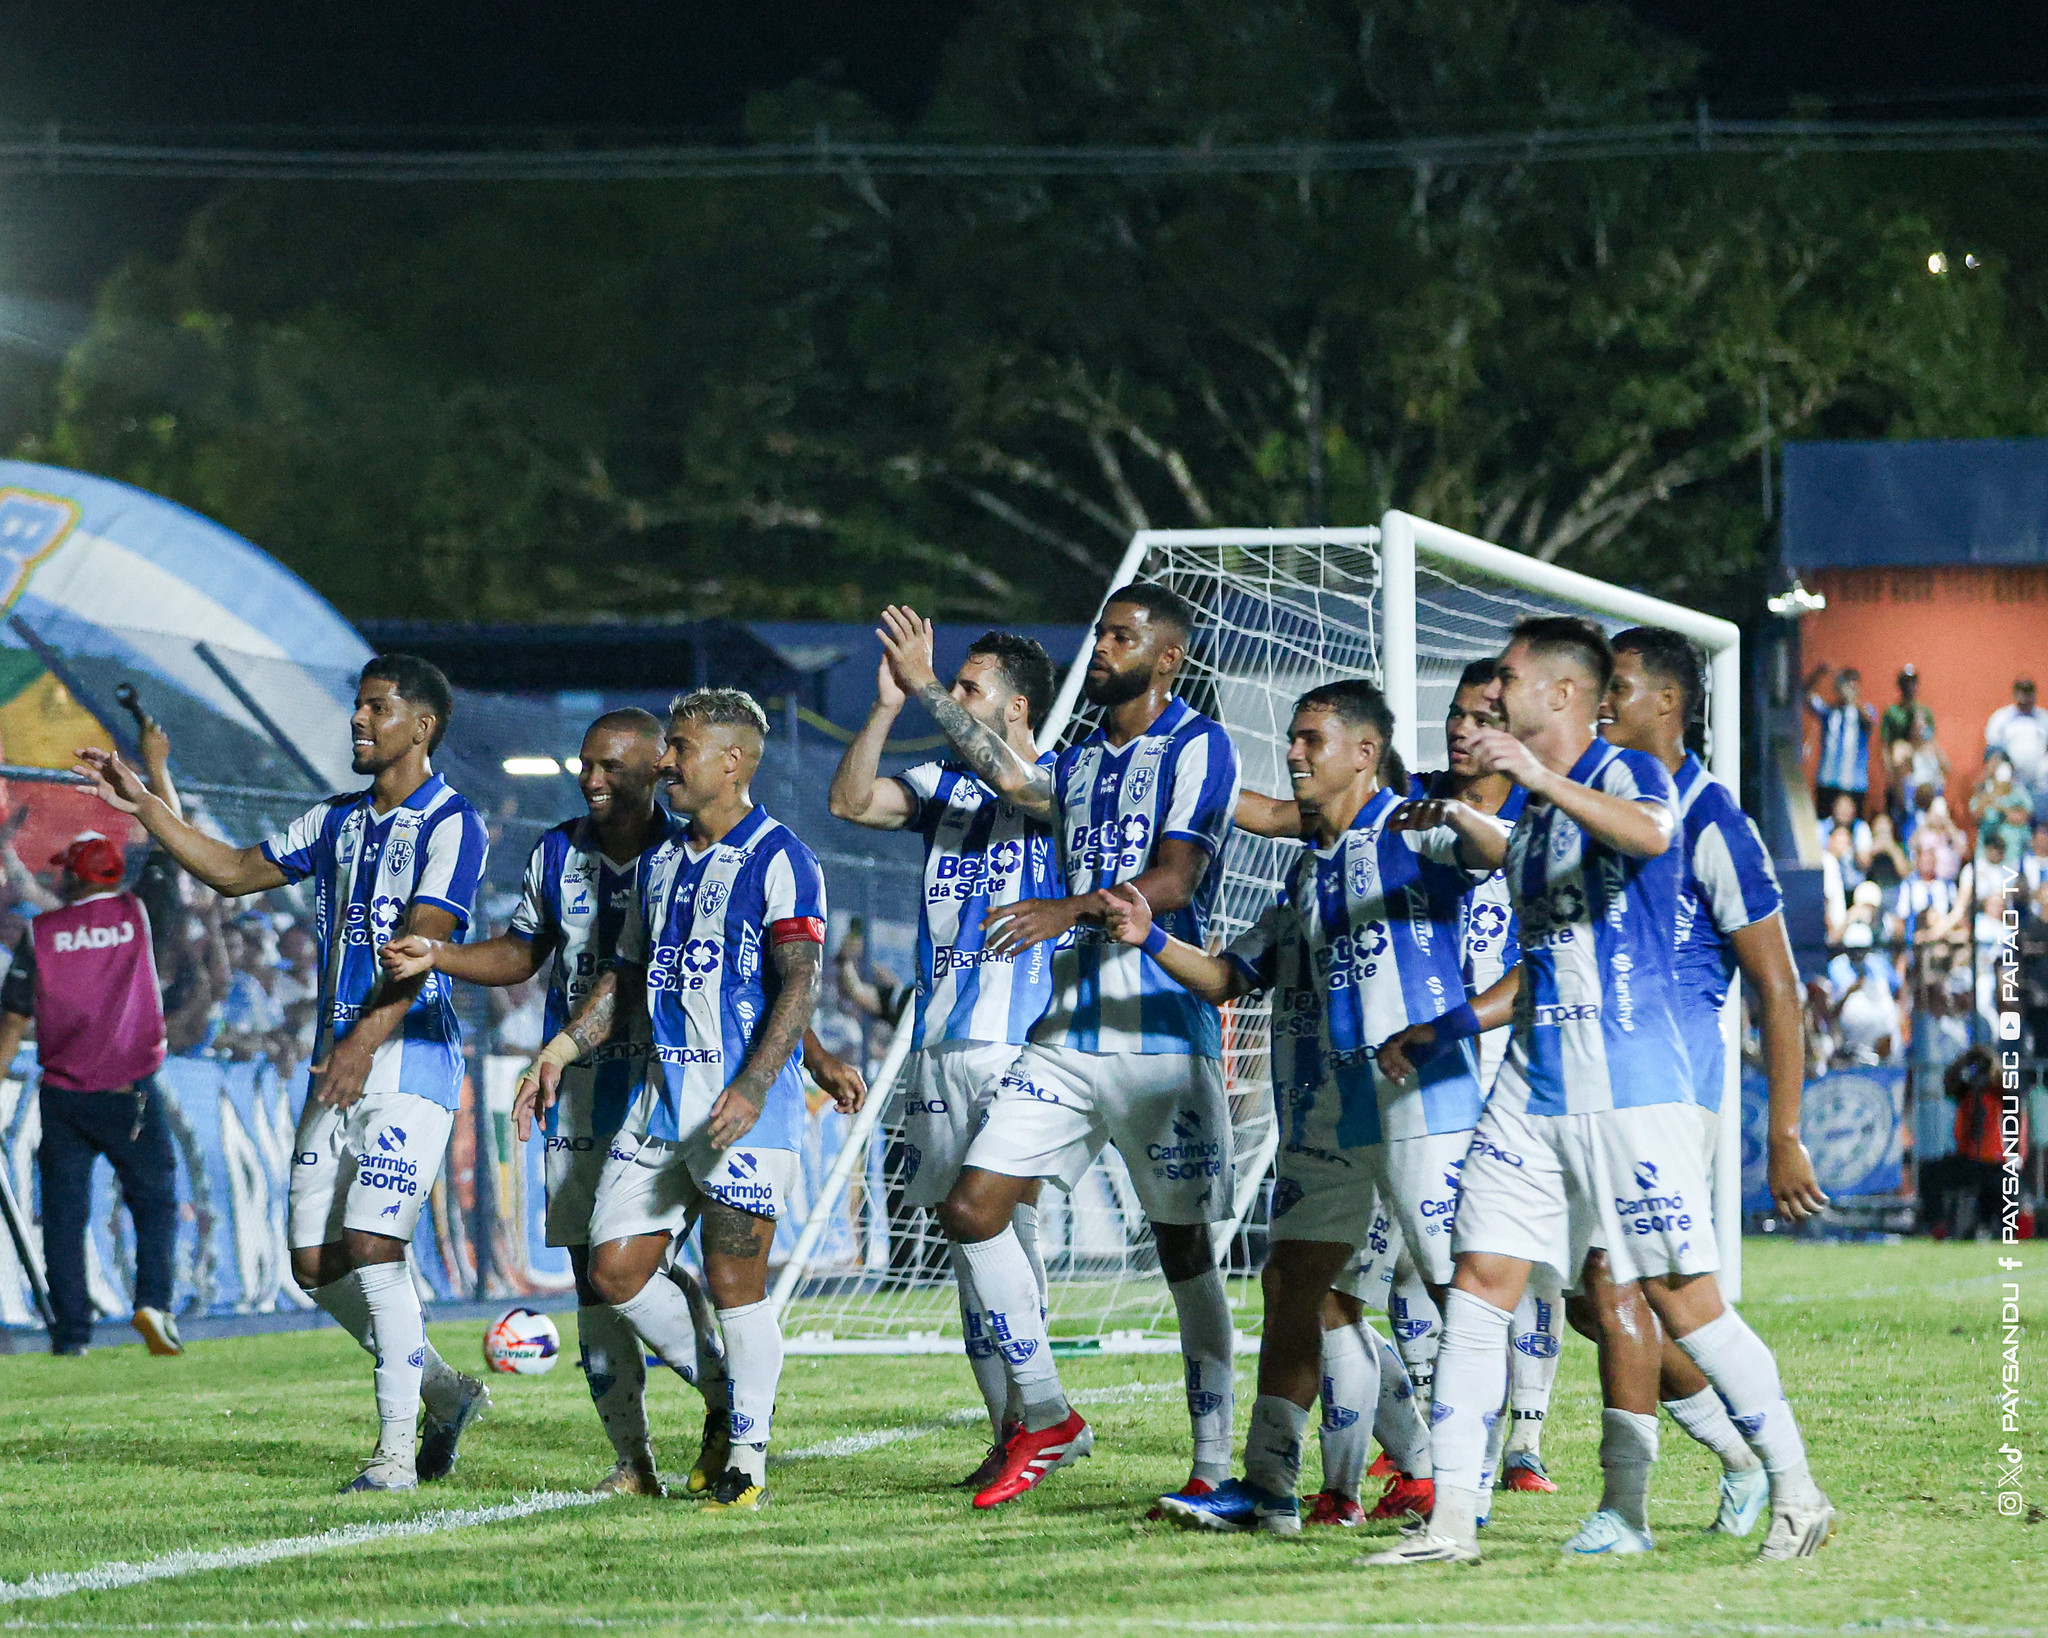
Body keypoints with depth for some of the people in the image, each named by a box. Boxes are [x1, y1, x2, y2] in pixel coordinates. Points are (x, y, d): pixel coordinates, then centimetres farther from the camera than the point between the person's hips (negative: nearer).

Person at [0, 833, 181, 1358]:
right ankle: (153, 1301, -12)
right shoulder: (135, 915, -1)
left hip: (63, 1095, 1)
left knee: (63, 1212, 5)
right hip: (130, 1093, -1)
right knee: (155, 1198, 9)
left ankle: (71, 1334, 2)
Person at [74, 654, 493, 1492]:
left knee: (370, 1247, -16)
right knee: (316, 1264, 5)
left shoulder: (450, 824, -8)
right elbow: (235, 871, 24)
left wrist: (366, 1040, -29)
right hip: (339, 1065, 8)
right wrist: (142, 807, 17)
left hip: (410, 1063, -8)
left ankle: (396, 1448, -9)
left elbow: (422, 942, -18)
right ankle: (444, 1392, 22)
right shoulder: (336, 821, 17)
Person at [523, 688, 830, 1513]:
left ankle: (748, 1451, 7)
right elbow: (626, 979, 24)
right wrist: (557, 1055, 13)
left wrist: (752, 1089, -26)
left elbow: (799, 983, -15)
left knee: (734, 1280, -7)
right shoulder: (660, 862, 16)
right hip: (663, 1096, 8)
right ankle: (721, 1391, 21)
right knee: (616, 1269, 2)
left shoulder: (780, 859, -8)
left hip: (747, 1106, -7)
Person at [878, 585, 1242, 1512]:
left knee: (1183, 1246, -1)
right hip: (1067, 1033, 7)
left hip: (1161, 1034, -7)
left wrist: (1070, 910, -31)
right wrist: (921, 690, 5)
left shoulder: (1196, 748, -6)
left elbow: (1172, 880, -17)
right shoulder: (1083, 759, 18)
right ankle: (1044, 1418, 6)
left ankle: (1213, 1463, 7)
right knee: (971, 1208, -4)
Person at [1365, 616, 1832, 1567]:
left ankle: (1797, 1495, 6)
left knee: (1680, 1299, -7)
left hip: (1630, 1088, -8)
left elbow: (1649, 834, -31)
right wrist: (1444, 1029, 28)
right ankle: (1451, 1521, 0)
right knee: (1478, 1284, -1)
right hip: (1533, 1087, 8)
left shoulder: (1628, 774, -6)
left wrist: (1546, 779, -42)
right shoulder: (1530, 817, 19)